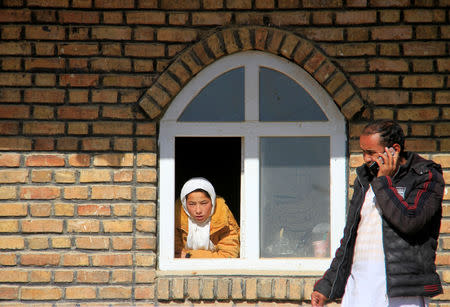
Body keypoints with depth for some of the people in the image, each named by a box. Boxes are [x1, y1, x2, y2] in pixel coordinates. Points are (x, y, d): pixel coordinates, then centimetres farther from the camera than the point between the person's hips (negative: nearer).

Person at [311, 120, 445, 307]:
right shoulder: (364, 180, 18)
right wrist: (326, 285, 20)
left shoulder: (427, 177, -1)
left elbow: (409, 221, -19)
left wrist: (383, 181, -9)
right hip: (358, 284, 5)